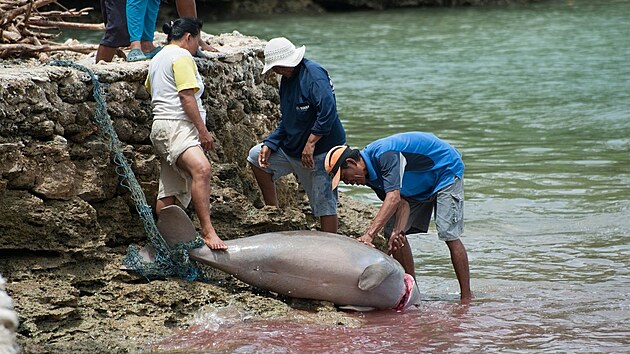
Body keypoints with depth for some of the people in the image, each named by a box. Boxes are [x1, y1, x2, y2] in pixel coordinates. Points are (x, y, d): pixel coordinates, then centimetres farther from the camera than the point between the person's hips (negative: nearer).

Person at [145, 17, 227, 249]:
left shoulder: (158, 58, 27)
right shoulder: (182, 56, -4)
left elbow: (149, 88, 43)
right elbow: (187, 96, -13)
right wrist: (203, 130, -15)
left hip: (162, 125, 11)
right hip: (176, 126, -11)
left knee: (169, 193, 9)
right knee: (202, 169, -31)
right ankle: (208, 231, -45)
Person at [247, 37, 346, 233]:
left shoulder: (314, 74, -20)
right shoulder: (287, 79, 9)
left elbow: (328, 112, -30)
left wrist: (310, 144, -27)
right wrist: (270, 144, 3)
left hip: (321, 151, -9)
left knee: (324, 204, -7)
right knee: (256, 155, 12)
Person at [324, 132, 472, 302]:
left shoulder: (384, 155, -34)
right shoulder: (369, 174, -7)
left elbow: (393, 198, -43)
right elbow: (403, 203, -15)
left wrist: (369, 234, -50)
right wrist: (398, 231, -34)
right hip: (418, 185, 9)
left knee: (449, 235, -18)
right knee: (393, 232, -1)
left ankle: (466, 298, -14)